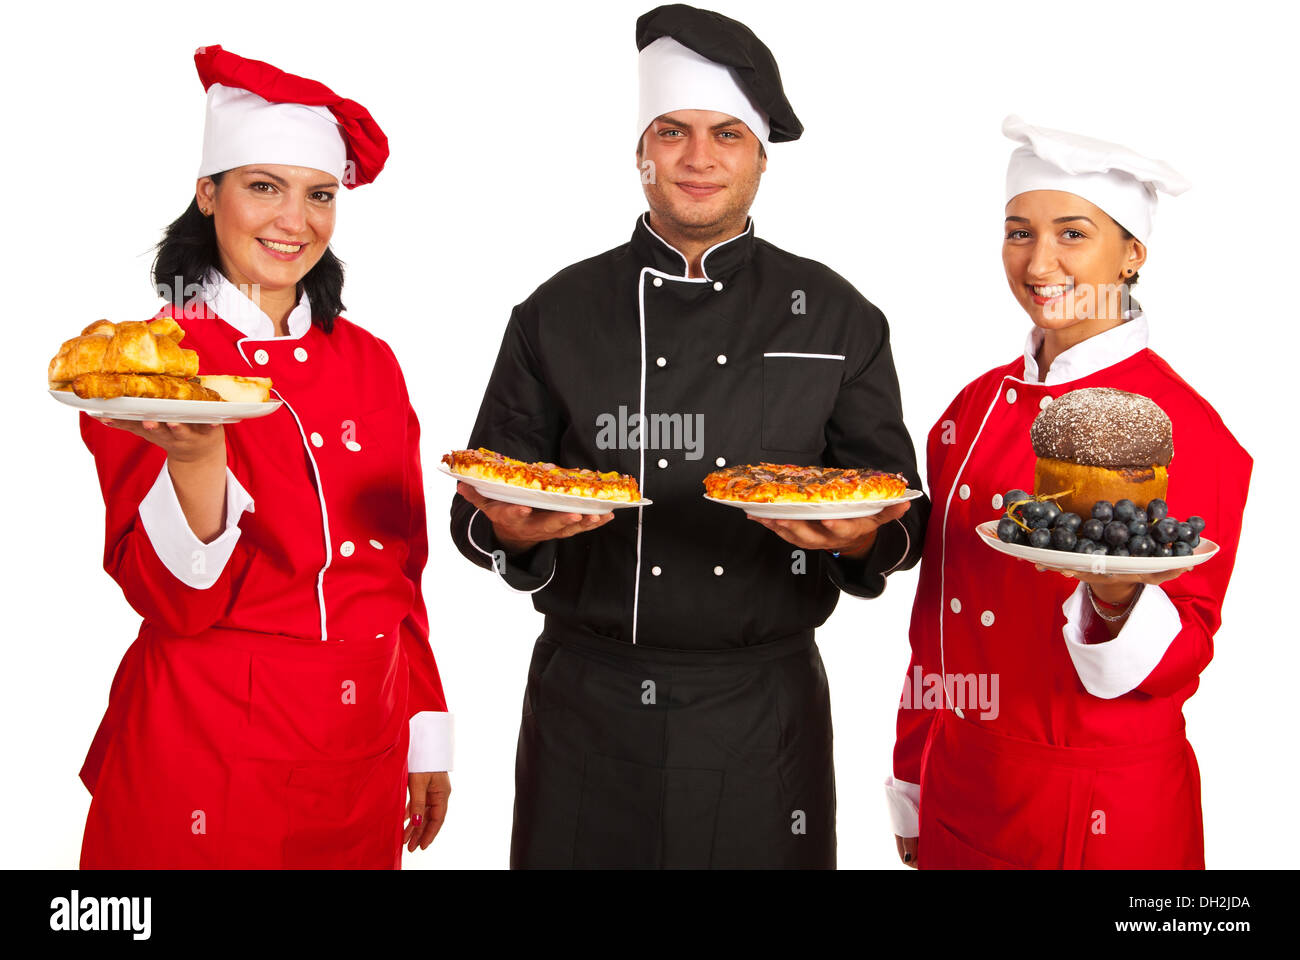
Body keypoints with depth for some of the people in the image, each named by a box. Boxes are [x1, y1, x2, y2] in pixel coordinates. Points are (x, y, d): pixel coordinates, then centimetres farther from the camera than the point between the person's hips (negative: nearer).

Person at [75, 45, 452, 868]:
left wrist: (426, 738, 8)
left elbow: (402, 572, 8)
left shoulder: (369, 362, 3)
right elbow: (173, 599, -15)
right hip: (207, 761, -4)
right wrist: (197, 455, -32)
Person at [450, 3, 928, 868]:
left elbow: (902, 521, 5)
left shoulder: (839, 319, 4)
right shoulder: (559, 313, 3)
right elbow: (479, 513, 5)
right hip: (588, 706, 0)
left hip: (764, 714, 1)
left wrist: (860, 537, -17)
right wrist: (512, 529, -18)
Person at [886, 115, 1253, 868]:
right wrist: (914, 789, 11)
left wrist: (1117, 600, -34)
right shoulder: (980, 404, 2)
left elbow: (1185, 655, -13)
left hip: (1096, 815, -5)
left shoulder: (1183, 426, -14)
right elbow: (935, 615, 7)